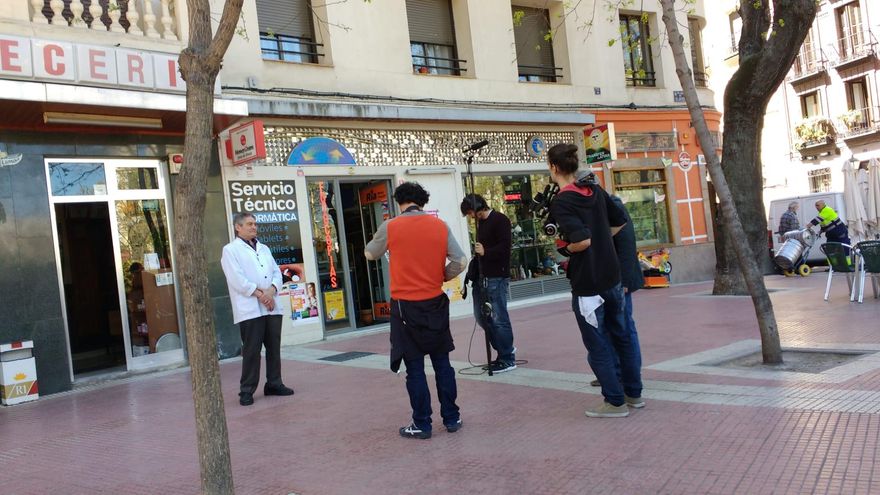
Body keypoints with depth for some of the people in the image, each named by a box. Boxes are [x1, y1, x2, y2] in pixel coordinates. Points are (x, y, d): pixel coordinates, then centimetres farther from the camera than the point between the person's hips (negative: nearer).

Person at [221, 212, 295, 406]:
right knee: (251, 350, -5)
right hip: (249, 309, -6)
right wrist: (259, 293, -14)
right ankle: (247, 390, 3)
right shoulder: (230, 250, 1)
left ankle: (274, 383, 20)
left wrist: (272, 290, -6)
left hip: (272, 307, 6)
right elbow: (237, 278, -10)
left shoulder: (264, 248, 21)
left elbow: (276, 272, 13)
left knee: (274, 347, 9)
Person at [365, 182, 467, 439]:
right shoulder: (440, 225, 0)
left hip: (406, 305, -2)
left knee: (415, 367, 5)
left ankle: (422, 425, 11)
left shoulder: (390, 227, -6)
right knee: (442, 363, 14)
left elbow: (370, 254, 9)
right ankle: (452, 418, 21)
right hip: (435, 303, 3)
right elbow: (461, 262, -3)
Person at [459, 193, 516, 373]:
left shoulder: (500, 220, -9)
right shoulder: (480, 222, 16)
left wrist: (485, 252, -21)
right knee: (481, 315, 13)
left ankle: (507, 359, 7)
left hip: (497, 277, -9)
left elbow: (505, 246, -18)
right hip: (482, 276, 9)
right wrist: (473, 269, 9)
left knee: (499, 318, -4)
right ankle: (506, 349, 27)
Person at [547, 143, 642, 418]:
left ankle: (615, 402, 14)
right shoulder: (595, 191, 5)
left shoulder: (560, 203, -18)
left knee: (597, 346, 6)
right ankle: (633, 393, 30)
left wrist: (564, 249, -9)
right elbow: (620, 222, 16)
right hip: (612, 277, 8)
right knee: (621, 336, 19)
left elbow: (582, 241, -27)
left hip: (587, 285, -8)